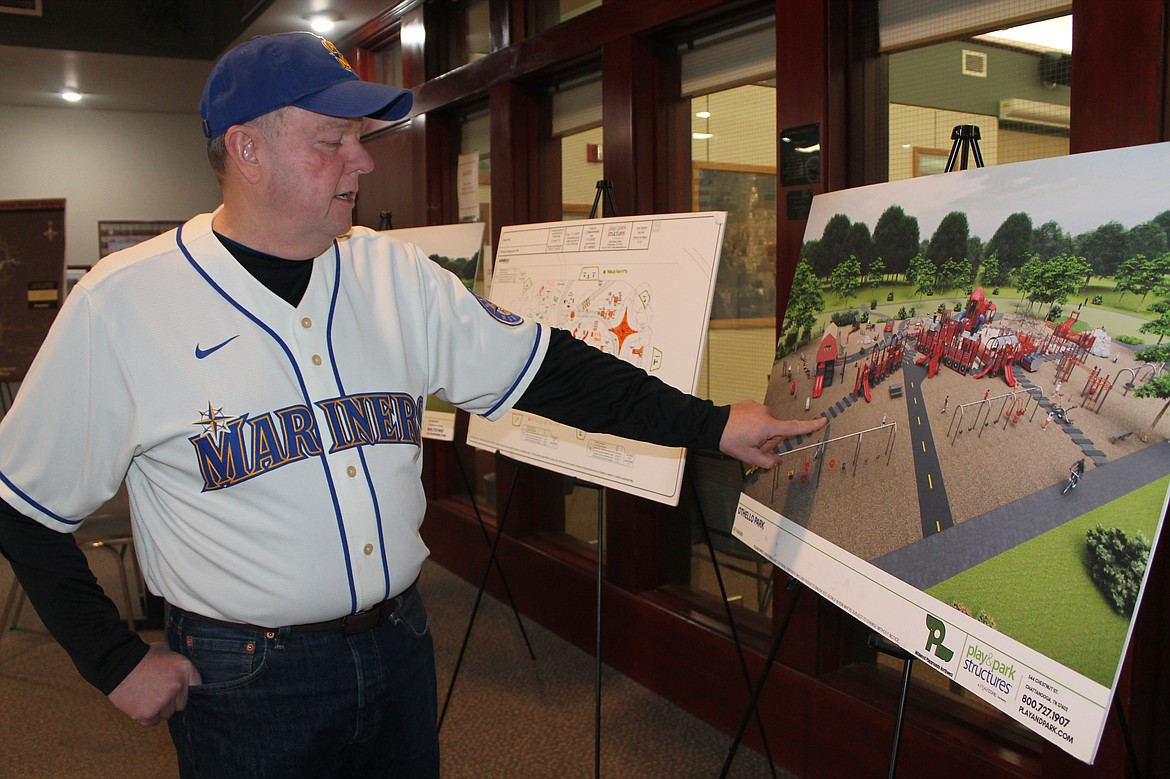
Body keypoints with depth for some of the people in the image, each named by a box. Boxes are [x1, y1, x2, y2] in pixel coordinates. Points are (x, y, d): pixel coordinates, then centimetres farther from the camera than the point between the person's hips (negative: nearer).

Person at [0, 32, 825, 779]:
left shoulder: (395, 273, -2)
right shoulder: (121, 304, -12)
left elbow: (544, 369, -1)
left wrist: (711, 424, -3)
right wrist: (117, 662, -6)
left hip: (401, 647, 4)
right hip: (245, 680, -3)